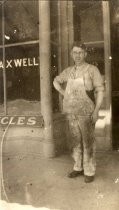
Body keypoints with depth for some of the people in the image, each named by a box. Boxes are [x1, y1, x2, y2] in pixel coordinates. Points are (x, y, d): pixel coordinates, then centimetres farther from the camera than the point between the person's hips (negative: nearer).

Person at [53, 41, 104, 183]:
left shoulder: (92, 69, -4)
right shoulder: (69, 71, 11)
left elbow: (100, 90, -8)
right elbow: (56, 81, 26)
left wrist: (96, 111, -16)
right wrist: (64, 93, 9)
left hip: (86, 112, -5)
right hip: (71, 113, 5)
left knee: (88, 142, 0)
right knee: (75, 141, 12)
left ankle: (89, 171, 14)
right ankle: (78, 167, 27)